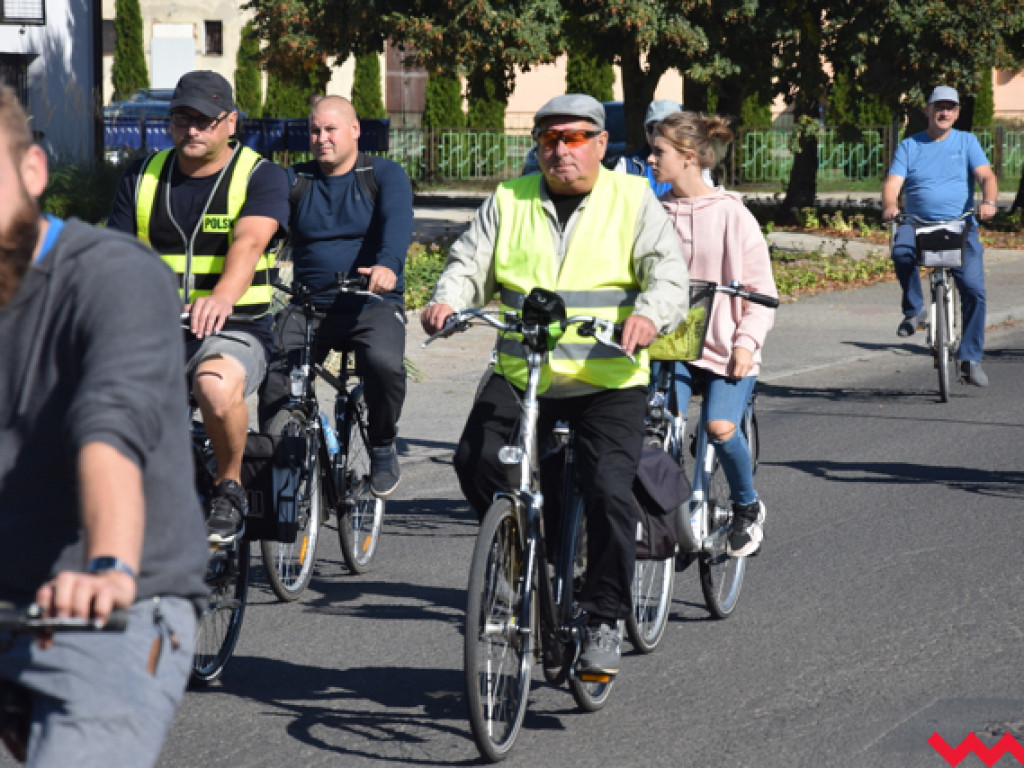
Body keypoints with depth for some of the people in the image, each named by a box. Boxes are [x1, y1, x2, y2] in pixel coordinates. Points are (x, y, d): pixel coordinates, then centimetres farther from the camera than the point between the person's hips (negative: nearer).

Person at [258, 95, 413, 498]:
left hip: (373, 303, -2)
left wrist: (388, 266, -38)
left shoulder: (385, 175, 5)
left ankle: (383, 447, -5)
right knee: (275, 382, -22)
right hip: (307, 305, 2)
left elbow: (397, 223, -15)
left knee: (384, 363, -32)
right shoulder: (293, 181, 13)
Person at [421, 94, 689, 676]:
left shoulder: (633, 200, 6)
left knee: (609, 491, -17)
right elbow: (470, 263, 9)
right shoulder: (509, 201, 15)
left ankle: (605, 621, -2)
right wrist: (448, 300, -14)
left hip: (608, 383, -3)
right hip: (519, 375, 3)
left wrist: (650, 314, -27)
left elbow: (668, 272, -5)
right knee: (476, 459, -21)